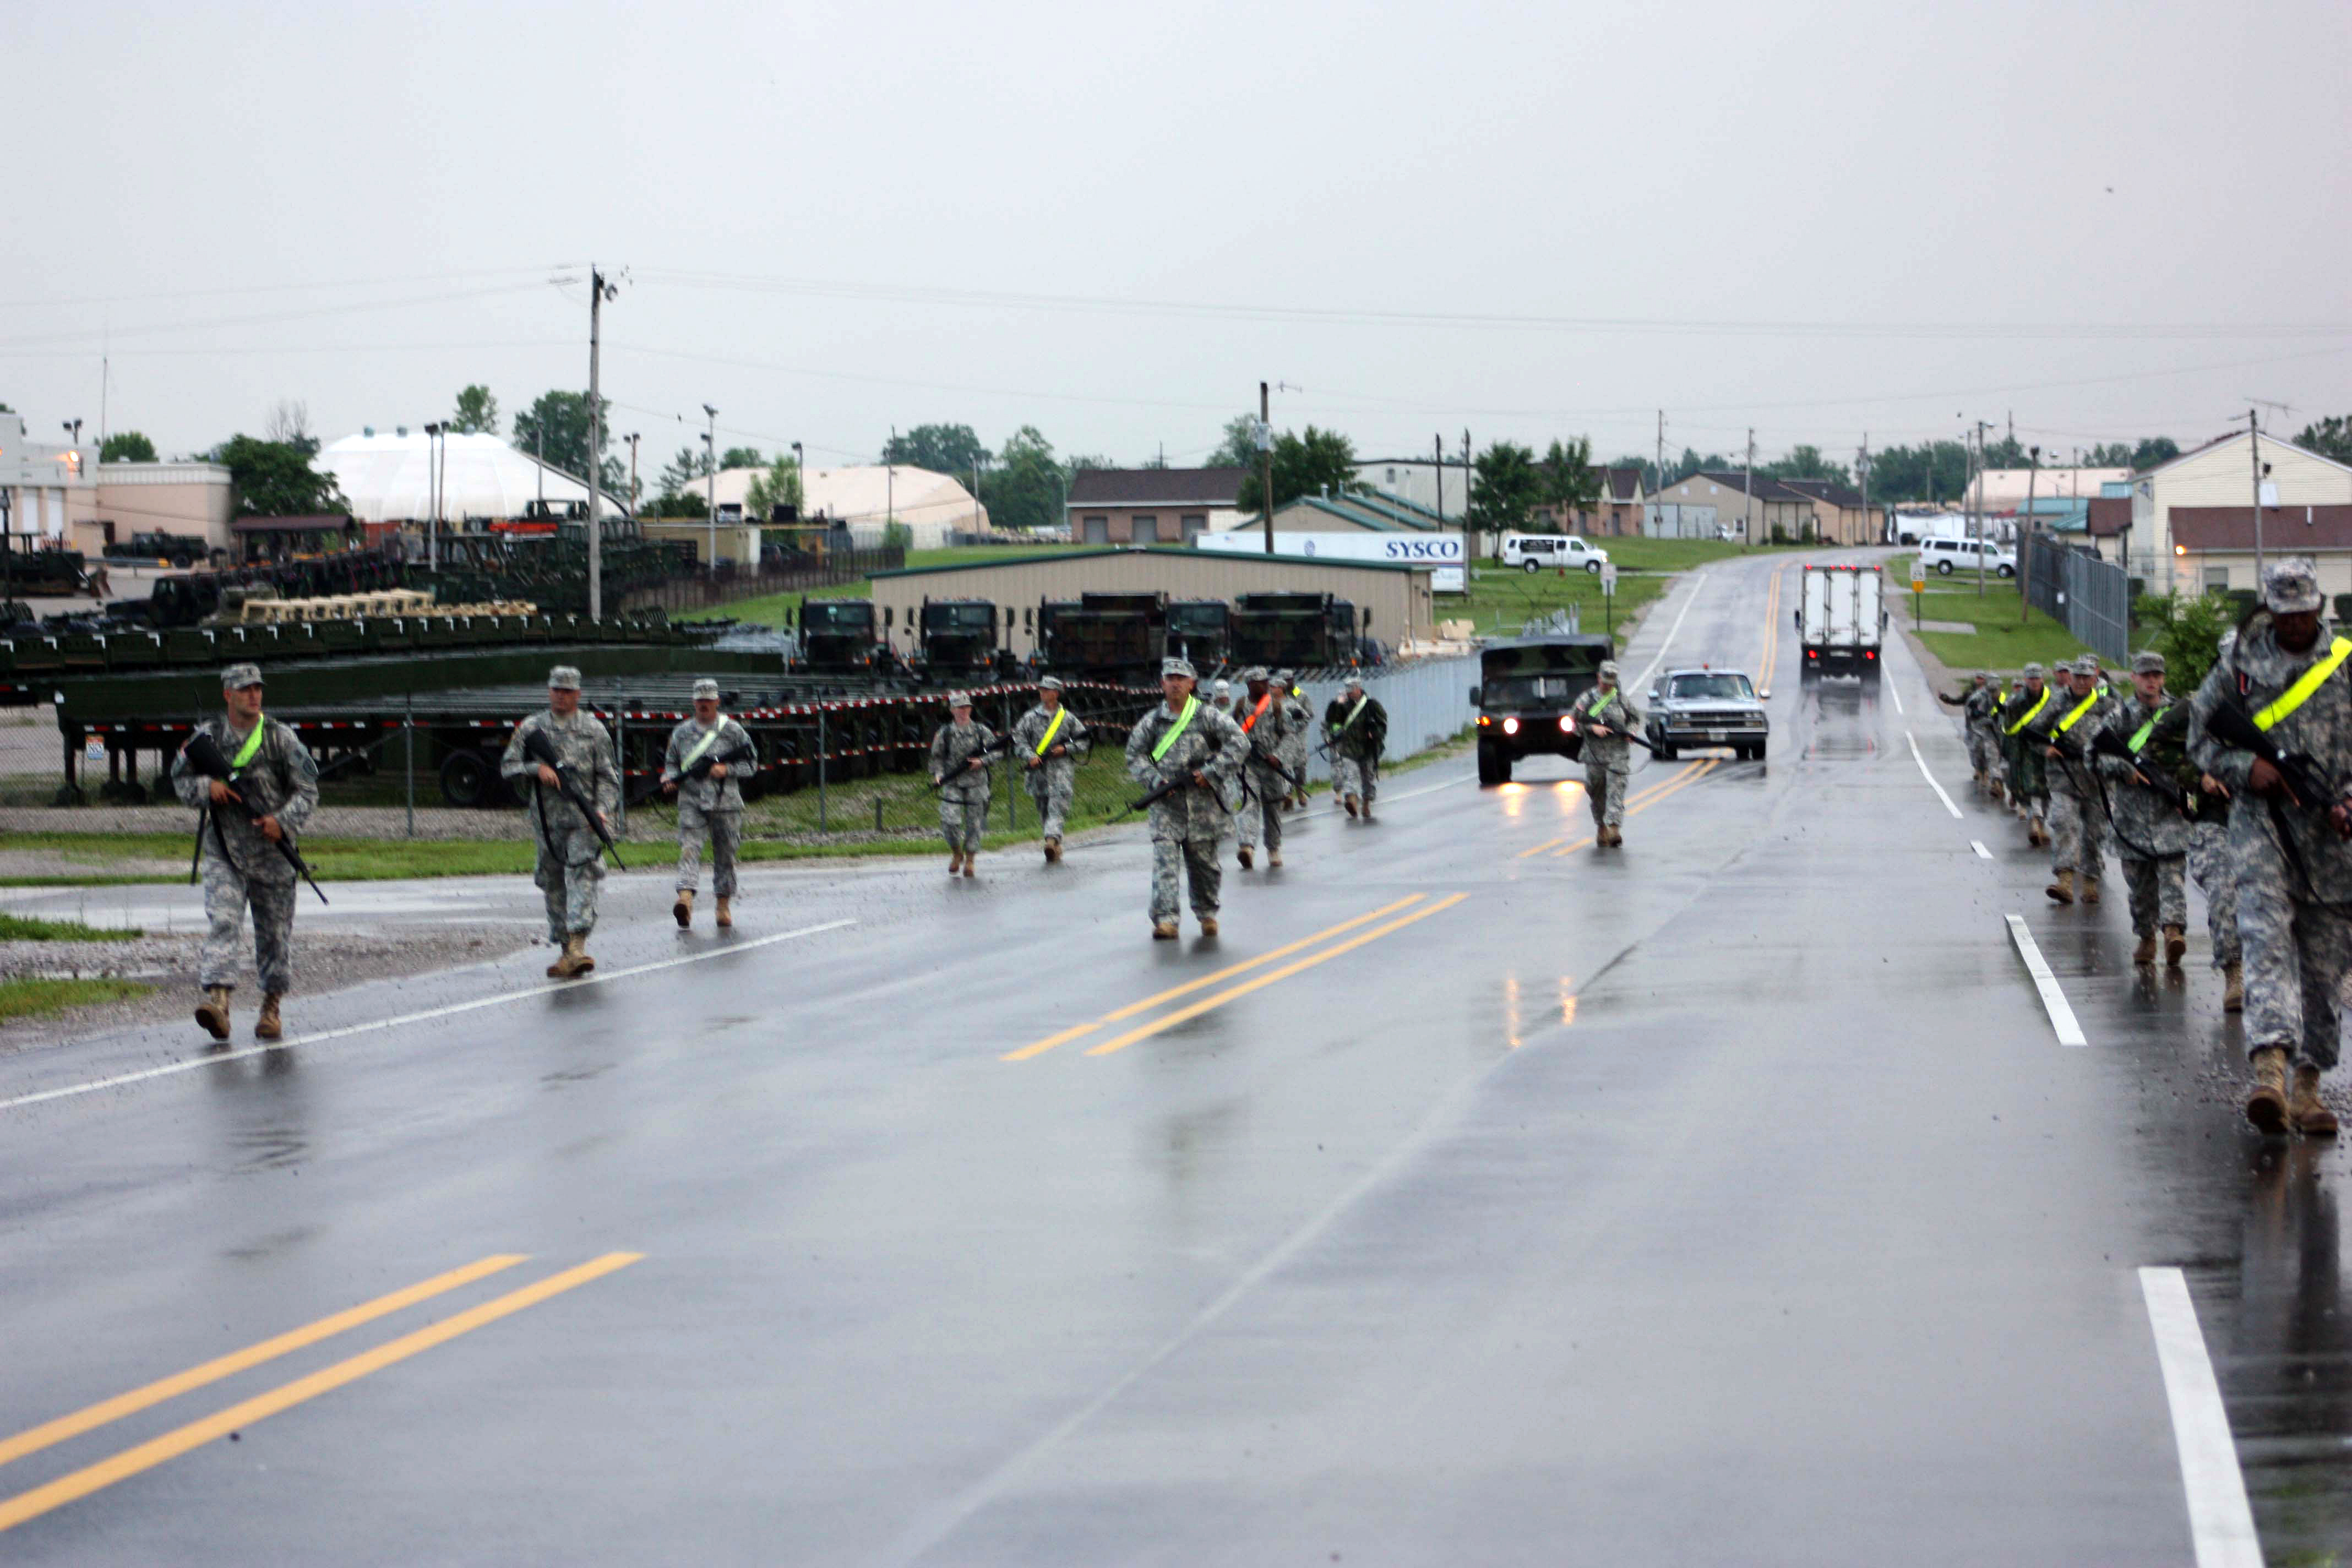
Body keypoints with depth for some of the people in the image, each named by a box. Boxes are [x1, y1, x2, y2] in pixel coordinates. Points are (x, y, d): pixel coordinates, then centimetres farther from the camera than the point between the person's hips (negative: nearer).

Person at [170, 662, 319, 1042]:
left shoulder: (281, 738, -1)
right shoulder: (207, 736, 4)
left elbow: (307, 789, -1)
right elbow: (180, 779, 11)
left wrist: (284, 822, -18)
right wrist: (206, 787, -11)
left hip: (271, 851, 0)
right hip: (223, 852, 0)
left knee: (275, 932, 8)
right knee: (222, 924, -17)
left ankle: (271, 1008, 23)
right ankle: (217, 1000, -29)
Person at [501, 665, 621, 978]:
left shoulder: (594, 729, 7)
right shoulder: (531, 728, 10)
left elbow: (608, 775, 5)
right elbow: (507, 767, 8)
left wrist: (602, 809, -11)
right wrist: (537, 769, -11)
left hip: (584, 818, -2)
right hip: (547, 819, 3)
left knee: (583, 878, -16)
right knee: (553, 884, 6)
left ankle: (578, 944, -26)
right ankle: (565, 948, 16)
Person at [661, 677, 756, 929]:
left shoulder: (733, 731, 5)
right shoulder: (682, 732, 10)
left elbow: (752, 763, 7)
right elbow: (671, 762, 20)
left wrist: (726, 770, -9)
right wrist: (670, 778, -2)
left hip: (725, 802, 0)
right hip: (691, 801, 0)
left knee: (725, 854, 5)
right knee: (689, 849, -17)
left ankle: (724, 906, 16)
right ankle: (685, 899, -31)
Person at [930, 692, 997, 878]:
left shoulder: (982, 731, 5)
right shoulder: (945, 733, 5)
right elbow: (937, 756, 11)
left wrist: (982, 761, -10)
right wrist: (938, 774, -5)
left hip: (976, 782, 0)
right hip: (952, 784, 0)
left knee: (974, 822, 1)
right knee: (950, 821, -12)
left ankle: (970, 860, 14)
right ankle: (956, 854, 13)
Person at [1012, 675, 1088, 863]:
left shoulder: (1068, 718, 6)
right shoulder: (1030, 718, 8)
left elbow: (1084, 742, 10)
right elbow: (1018, 741, 4)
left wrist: (1066, 749, -7)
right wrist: (1030, 757, -13)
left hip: (1061, 770, -2)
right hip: (1038, 770, 2)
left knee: (1057, 807, -18)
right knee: (1044, 811, 7)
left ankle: (1052, 840, -30)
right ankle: (1056, 847, 17)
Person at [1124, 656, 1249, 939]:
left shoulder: (1207, 715, 2)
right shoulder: (1152, 721, 9)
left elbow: (1239, 743, -3)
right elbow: (1135, 755, 12)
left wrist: (1211, 772, -11)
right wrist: (1155, 781, -5)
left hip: (1203, 802, -1)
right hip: (1166, 804, 1)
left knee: (1204, 862, 7)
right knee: (1164, 861, -11)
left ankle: (1207, 913, 26)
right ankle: (1165, 920, -16)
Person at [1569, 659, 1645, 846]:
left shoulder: (1622, 699, 7)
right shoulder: (1586, 699, 3)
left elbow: (1636, 717, 20)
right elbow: (1575, 723, -1)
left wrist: (1631, 732, 0)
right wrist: (1593, 728, -17)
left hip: (1618, 753, 0)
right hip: (1595, 753, 0)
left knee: (1616, 790, -13)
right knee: (1597, 794, 9)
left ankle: (1614, 828, -21)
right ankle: (1601, 827, 28)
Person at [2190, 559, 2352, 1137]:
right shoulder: (2239, 666, 6)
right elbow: (2201, 735, 11)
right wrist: (2247, 767, -7)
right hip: (2262, 819, -2)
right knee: (2267, 938, -18)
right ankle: (2269, 1068, -31)